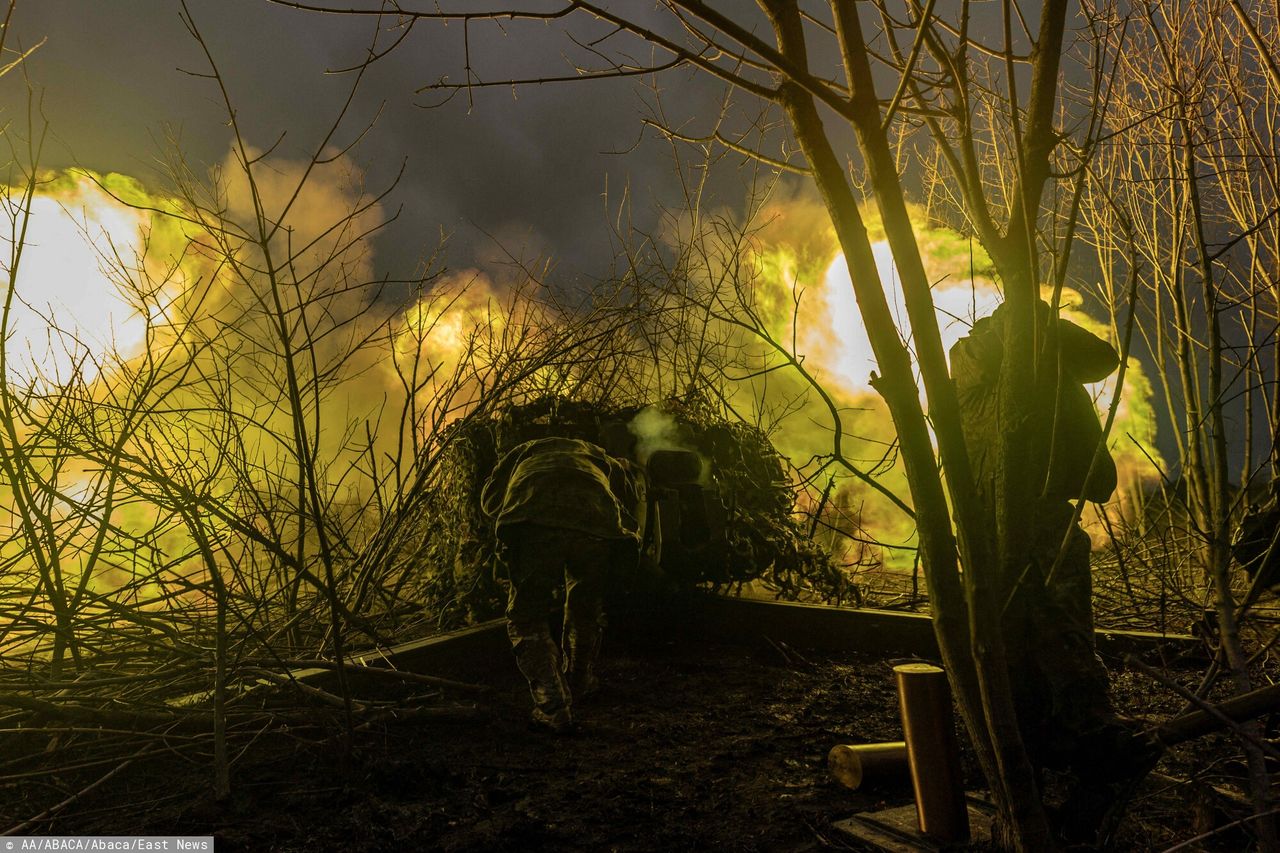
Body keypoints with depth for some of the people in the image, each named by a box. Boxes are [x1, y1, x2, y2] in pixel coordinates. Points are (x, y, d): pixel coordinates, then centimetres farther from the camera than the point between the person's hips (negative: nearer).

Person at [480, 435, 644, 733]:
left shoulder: (525, 451, 38)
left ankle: (553, 707, 3)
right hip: (598, 527, 2)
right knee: (586, 609, 28)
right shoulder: (599, 456, 43)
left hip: (533, 520, -2)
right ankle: (579, 683, 47)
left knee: (527, 618, 15)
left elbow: (489, 499, 28)